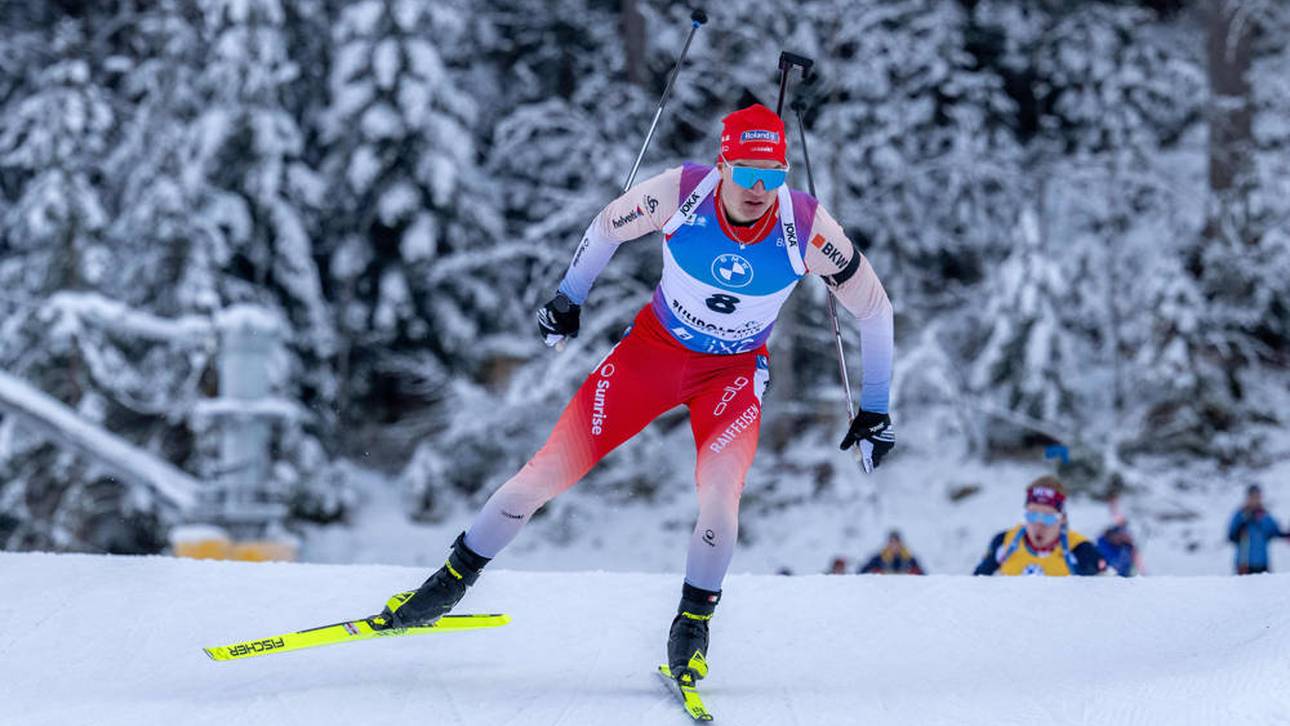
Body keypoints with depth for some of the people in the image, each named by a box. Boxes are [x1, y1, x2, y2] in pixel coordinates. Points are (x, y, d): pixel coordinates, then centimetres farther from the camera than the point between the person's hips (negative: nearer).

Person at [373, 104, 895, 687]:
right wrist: (568, 298, 10)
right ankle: (452, 581, 14)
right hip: (653, 347, 1)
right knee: (551, 469, -5)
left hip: (733, 371, -1)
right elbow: (609, 226, -3)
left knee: (720, 490, -26)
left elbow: (874, 308, -10)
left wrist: (875, 409, -3)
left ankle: (693, 622, -1)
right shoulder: (680, 192, -26)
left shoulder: (808, 230, -26)